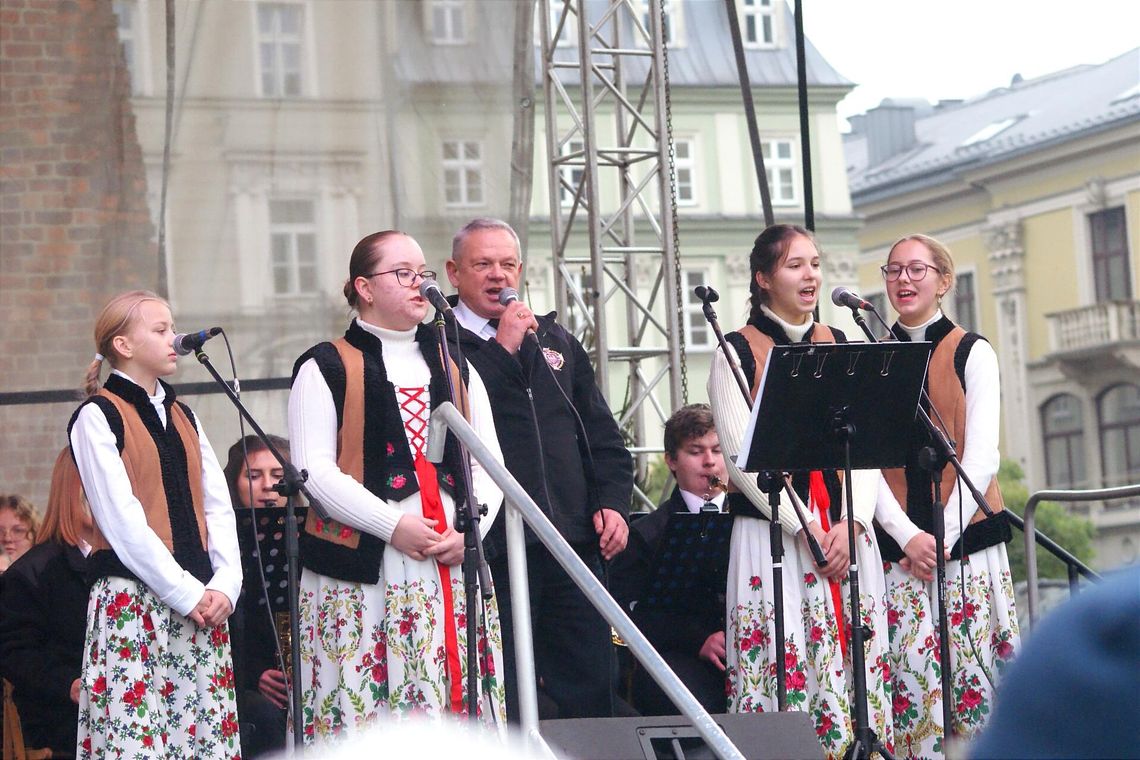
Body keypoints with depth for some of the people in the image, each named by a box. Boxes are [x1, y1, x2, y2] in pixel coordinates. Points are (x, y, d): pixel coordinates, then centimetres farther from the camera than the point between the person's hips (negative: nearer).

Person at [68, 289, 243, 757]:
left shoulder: (183, 417, 18)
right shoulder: (97, 416, -3)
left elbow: (217, 506, 13)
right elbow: (120, 518, -10)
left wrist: (224, 583, -4)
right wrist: (187, 592, -12)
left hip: (201, 602, 6)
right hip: (132, 599, -6)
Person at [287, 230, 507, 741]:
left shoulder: (455, 365, 20)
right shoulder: (326, 368, 4)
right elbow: (313, 469, -6)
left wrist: (471, 529, -4)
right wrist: (394, 525, -15)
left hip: (453, 565, 5)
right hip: (362, 570, -4)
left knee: (456, 710, 0)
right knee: (363, 704, -10)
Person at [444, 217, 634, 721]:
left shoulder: (555, 341, 19)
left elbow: (602, 433, 20)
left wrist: (612, 502, 6)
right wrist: (502, 349, -16)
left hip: (574, 544, 5)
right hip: (494, 548, -5)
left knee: (592, 694, 7)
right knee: (500, 710, -3)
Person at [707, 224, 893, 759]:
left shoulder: (838, 346, 14)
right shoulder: (737, 352, 1)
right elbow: (740, 455, -7)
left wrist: (853, 523, -7)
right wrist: (804, 527, -13)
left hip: (847, 534, 4)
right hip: (772, 533, -4)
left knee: (857, 669, 1)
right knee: (786, 668, -8)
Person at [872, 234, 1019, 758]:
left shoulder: (972, 354, 4)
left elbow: (981, 457, -3)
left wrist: (943, 537, -13)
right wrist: (907, 535, -11)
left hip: (968, 540, -2)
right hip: (896, 546, 2)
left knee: (975, 678, -4)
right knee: (909, 682, -5)